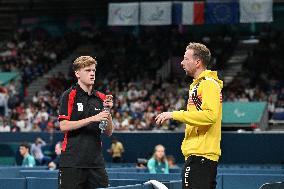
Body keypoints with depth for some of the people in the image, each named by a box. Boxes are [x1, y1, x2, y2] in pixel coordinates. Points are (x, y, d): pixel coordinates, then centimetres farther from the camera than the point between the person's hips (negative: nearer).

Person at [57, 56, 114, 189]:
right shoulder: (69, 95, -2)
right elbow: (63, 126, -13)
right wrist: (92, 119, -18)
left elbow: (109, 132, 12)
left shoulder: (100, 98, 12)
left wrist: (108, 111, -5)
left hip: (96, 161, 5)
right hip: (72, 162, -5)